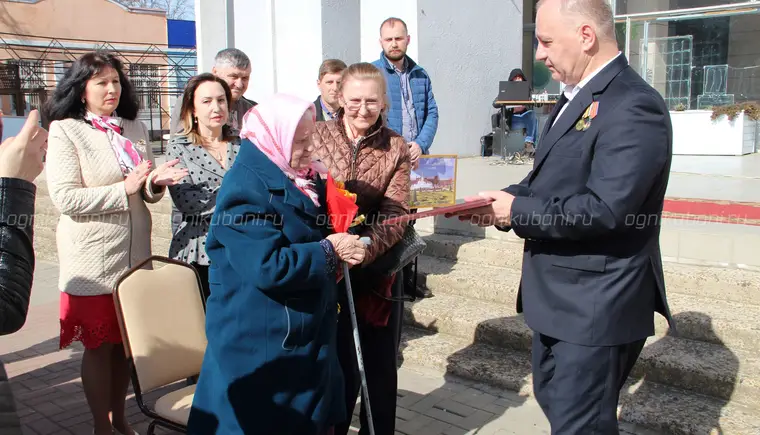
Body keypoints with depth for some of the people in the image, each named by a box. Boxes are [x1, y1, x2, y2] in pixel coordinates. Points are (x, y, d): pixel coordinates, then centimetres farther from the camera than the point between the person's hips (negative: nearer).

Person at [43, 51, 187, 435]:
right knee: (99, 345, 6)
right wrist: (124, 188, -20)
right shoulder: (65, 131, -8)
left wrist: (155, 183, -9)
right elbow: (65, 199, -17)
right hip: (93, 257, -5)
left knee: (127, 339, 14)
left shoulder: (135, 128, 9)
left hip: (135, 251, 5)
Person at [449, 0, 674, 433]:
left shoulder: (633, 106, -22)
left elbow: (603, 208, -29)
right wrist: (504, 200, -2)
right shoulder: (577, 98, 10)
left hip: (596, 306, -10)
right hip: (559, 296, 10)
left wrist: (516, 211, -19)